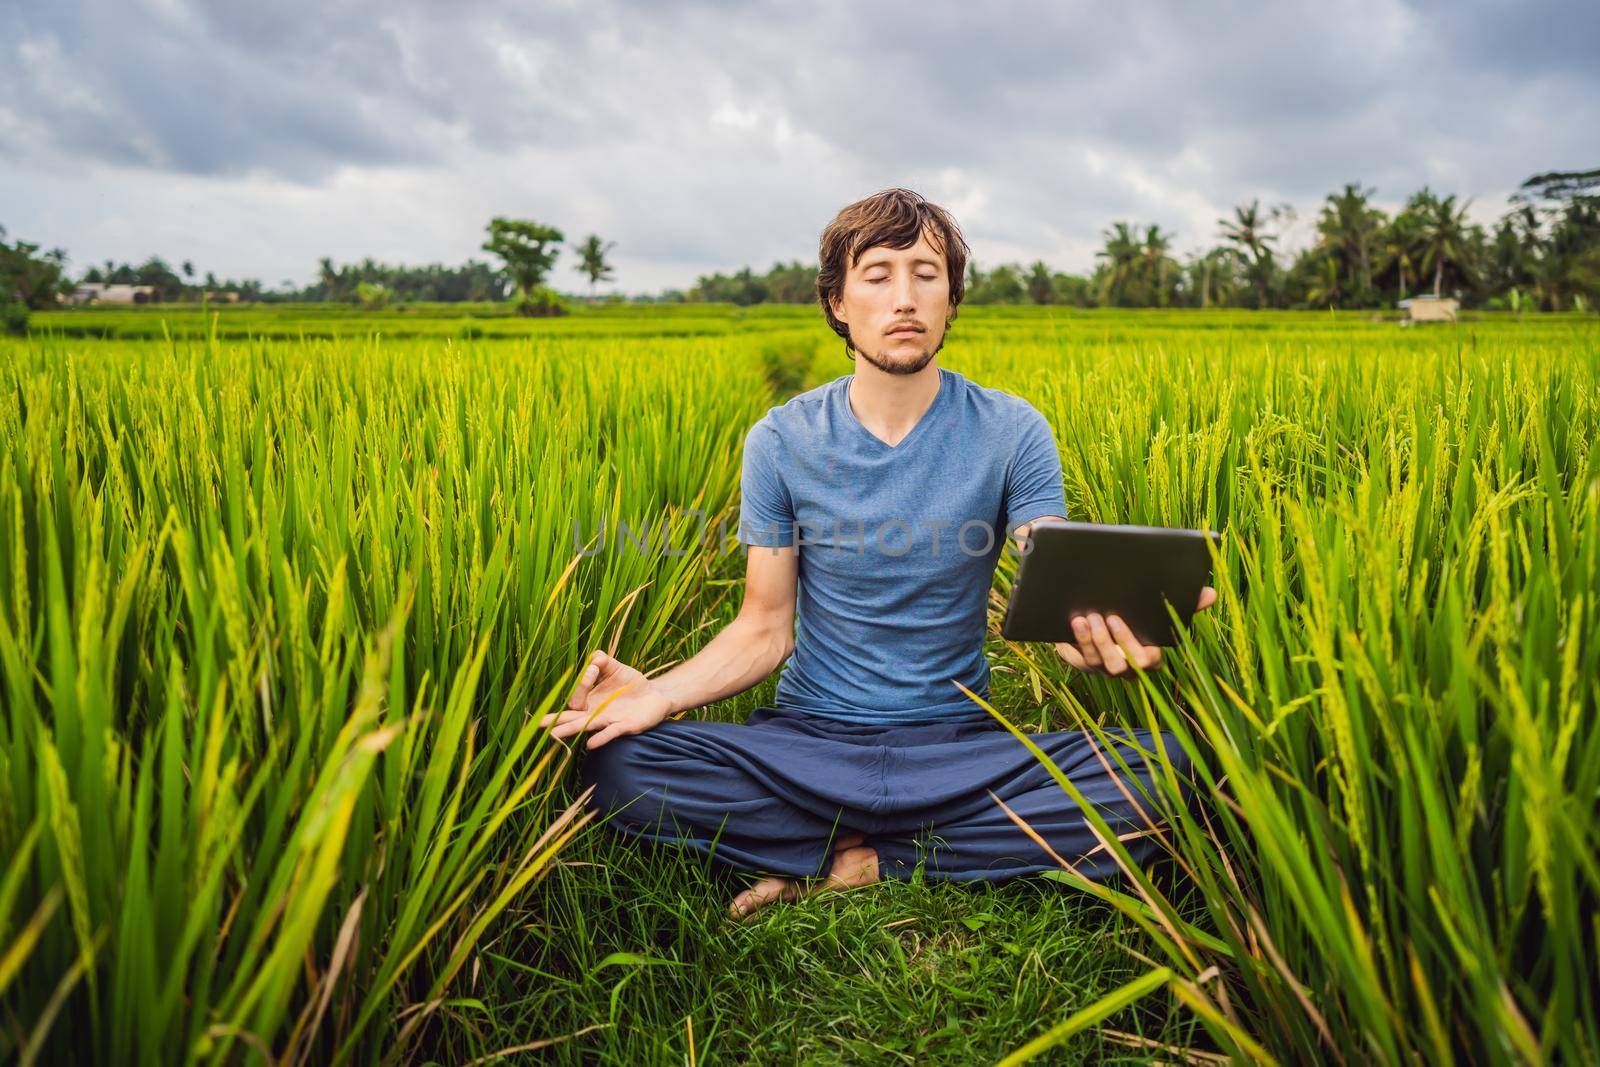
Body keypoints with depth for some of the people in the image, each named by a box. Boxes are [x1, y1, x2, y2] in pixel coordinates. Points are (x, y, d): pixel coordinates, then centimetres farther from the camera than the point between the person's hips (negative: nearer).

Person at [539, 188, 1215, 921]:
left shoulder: (1012, 433, -3)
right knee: (617, 766, -24)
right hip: (808, 740, 0)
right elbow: (764, 630, -1)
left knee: (1163, 775, -25)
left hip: (957, 742, 1)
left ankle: (829, 863, -13)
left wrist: (1108, 634, -36)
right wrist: (662, 693, -20)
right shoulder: (779, 441, -1)